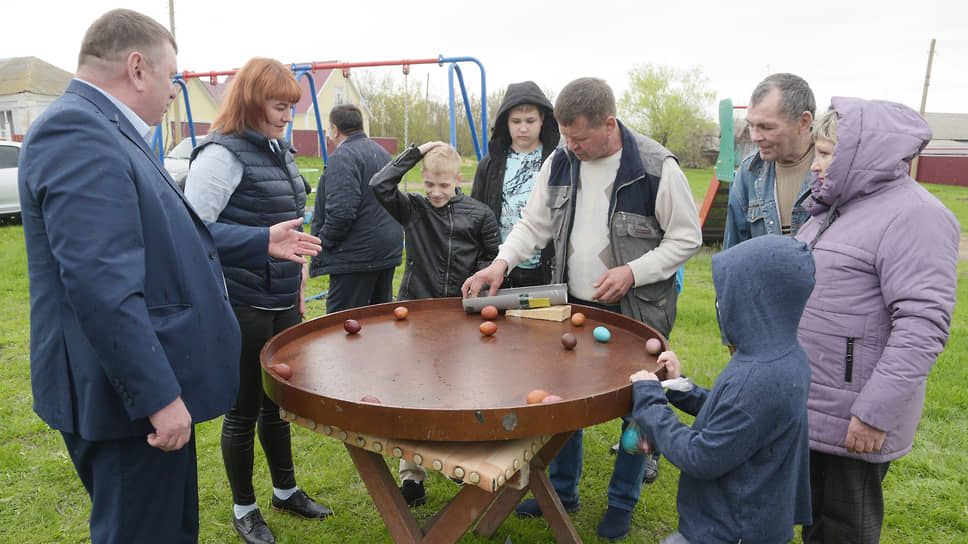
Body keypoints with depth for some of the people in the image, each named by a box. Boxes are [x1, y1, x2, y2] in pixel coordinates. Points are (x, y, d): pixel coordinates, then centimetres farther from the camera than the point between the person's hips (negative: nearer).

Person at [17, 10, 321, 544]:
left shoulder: (107, 131, 14)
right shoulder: (77, 132, -20)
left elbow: (170, 234, 25)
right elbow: (101, 284, -28)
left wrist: (263, 241, 26)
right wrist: (159, 396, -26)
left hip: (149, 389, 10)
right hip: (129, 398, -10)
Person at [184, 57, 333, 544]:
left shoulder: (279, 151, 11)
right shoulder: (222, 155, -14)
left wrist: (298, 284, 17)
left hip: (283, 304, 7)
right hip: (243, 307, -7)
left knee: (278, 403, 20)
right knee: (243, 411, 8)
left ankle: (286, 490, 38)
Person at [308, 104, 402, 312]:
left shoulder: (343, 157, -13)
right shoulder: (382, 153, 16)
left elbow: (342, 211, -23)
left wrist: (322, 241, -9)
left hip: (358, 255, -9)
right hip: (388, 250, 10)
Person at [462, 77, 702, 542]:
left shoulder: (657, 167, -15)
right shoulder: (559, 164, -1)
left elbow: (687, 238, -8)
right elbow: (533, 225, 7)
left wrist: (632, 272, -20)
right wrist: (501, 263, -10)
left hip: (637, 313, -4)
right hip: (573, 306, 4)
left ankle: (622, 503, 32)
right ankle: (562, 490, 36)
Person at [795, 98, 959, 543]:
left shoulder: (913, 216, -17)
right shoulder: (835, 208, 13)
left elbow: (923, 324, -25)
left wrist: (876, 412, -26)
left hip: (851, 418, -8)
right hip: (808, 405, 9)